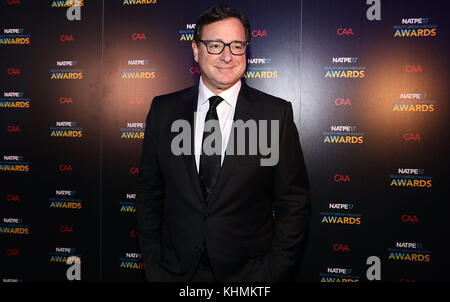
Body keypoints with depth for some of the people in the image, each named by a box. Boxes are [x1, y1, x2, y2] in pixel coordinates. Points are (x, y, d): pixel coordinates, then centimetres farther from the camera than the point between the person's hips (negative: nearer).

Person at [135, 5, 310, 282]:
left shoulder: (276, 114, -8)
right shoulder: (163, 110, -2)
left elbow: (294, 203, -5)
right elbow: (149, 193, 3)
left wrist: (274, 271, -9)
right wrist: (153, 264, 0)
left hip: (249, 271, -1)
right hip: (176, 269, 2)